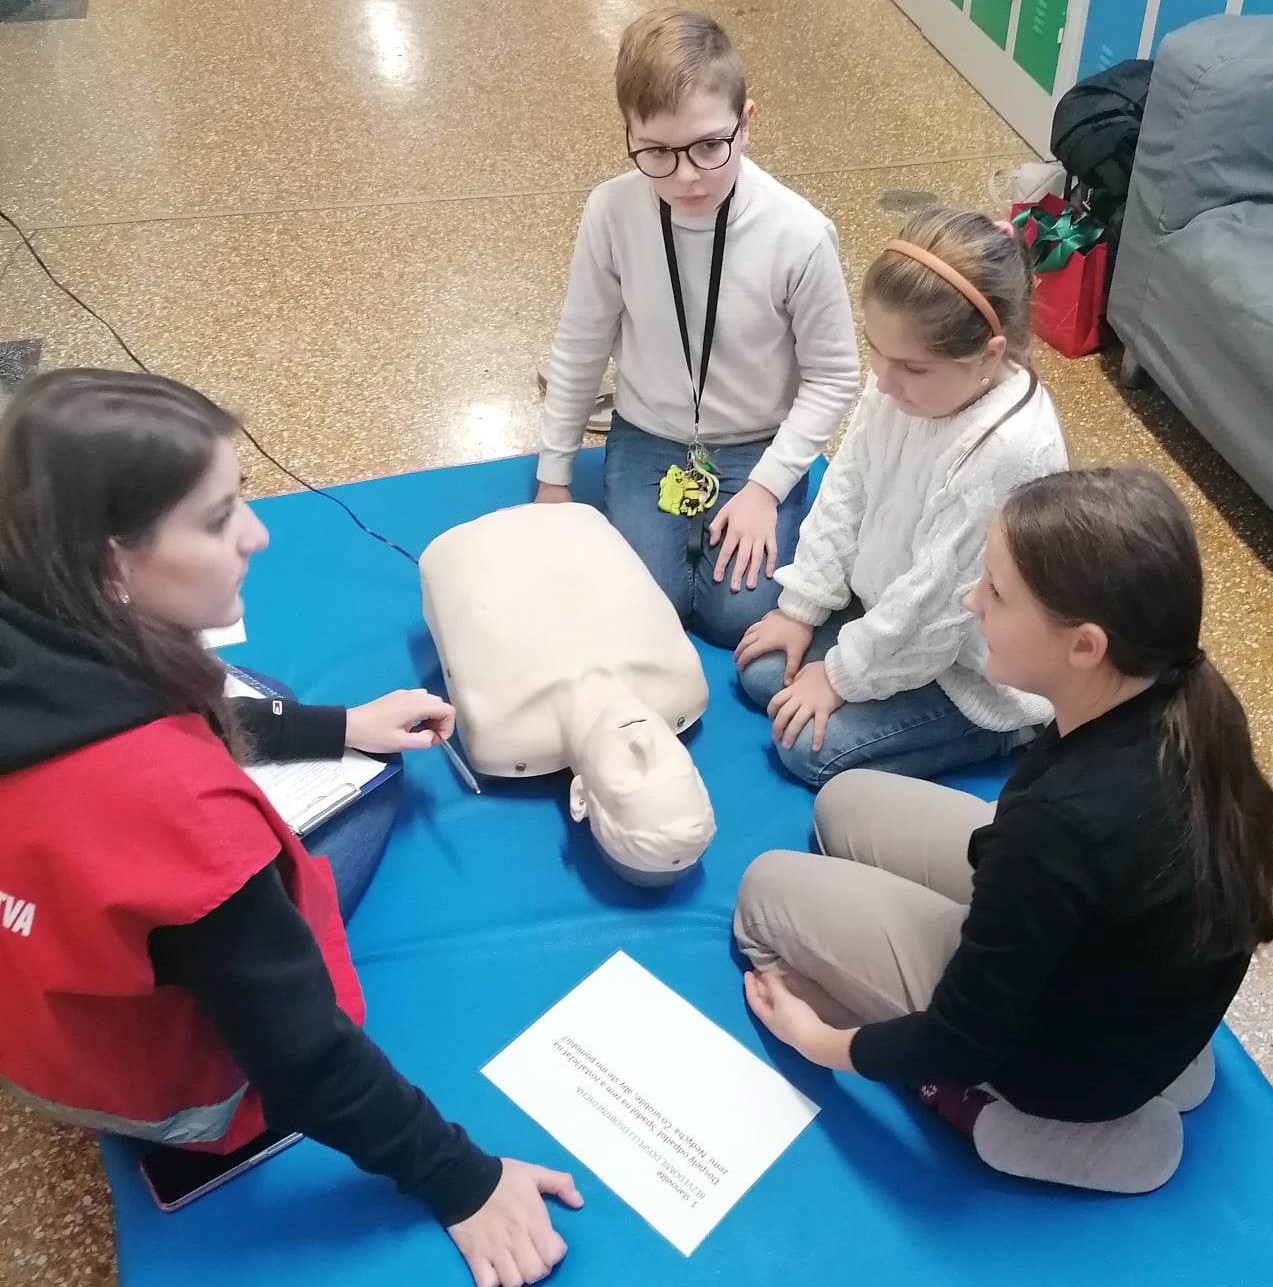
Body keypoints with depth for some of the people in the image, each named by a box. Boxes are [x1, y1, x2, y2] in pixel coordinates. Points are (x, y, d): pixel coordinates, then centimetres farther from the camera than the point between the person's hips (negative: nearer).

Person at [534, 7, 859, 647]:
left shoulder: (800, 234, -24)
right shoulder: (611, 211, -19)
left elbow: (832, 378, -10)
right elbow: (579, 346, -3)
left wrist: (766, 485, -16)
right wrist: (554, 474, 3)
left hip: (757, 446, -1)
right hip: (646, 439, 2)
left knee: (740, 616, -12)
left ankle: (758, 508, 18)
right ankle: (682, 521, 20)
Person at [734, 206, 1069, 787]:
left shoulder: (1005, 453, -37)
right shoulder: (902, 382, -13)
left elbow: (934, 601, -29)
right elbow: (844, 494, 0)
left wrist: (840, 675, -17)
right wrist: (801, 608, 2)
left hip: (974, 670, -8)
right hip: (888, 613, 8)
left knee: (810, 746, -13)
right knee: (761, 671, 5)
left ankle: (995, 734, 4)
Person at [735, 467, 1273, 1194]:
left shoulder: (1064, 820, -39)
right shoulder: (1184, 700, -18)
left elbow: (962, 1043, -23)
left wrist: (824, 1042, -7)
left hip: (1071, 1056, -7)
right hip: (1141, 981, 7)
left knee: (769, 890, 4)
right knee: (847, 804, 13)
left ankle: (1003, 1108, 3)